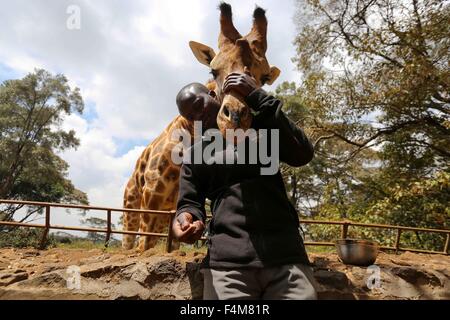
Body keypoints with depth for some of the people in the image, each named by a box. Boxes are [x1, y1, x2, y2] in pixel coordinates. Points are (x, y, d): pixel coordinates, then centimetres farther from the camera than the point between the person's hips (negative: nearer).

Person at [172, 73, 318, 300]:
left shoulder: (262, 129, 15)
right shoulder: (196, 154, 18)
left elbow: (303, 154, -3)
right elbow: (189, 204, 16)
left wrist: (258, 98, -7)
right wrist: (185, 221, -9)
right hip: (227, 261, 0)